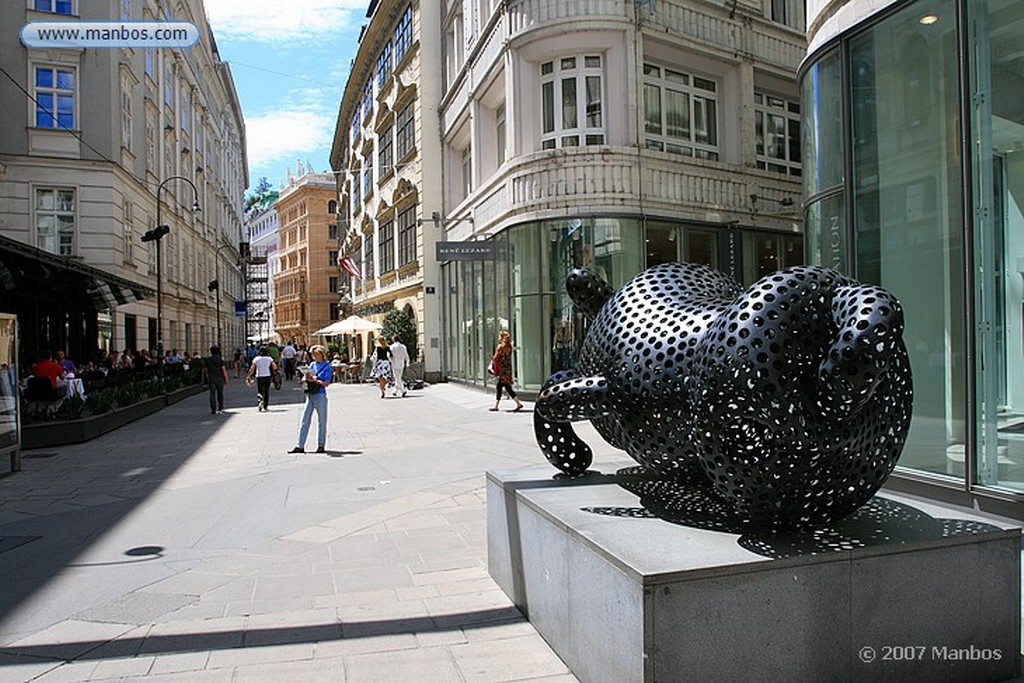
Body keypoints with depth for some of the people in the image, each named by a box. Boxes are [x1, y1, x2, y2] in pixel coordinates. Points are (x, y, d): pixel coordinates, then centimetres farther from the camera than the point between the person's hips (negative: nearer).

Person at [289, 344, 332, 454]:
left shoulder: (327, 366, -3)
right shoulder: (312, 365, 13)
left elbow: (326, 383, -10)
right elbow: (304, 378, 12)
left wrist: (315, 380, -21)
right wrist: (306, 378, -10)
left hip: (320, 395, -6)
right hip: (309, 395, 6)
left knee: (322, 421, 3)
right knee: (305, 420, 4)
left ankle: (321, 445, 11)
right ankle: (300, 446, 7)